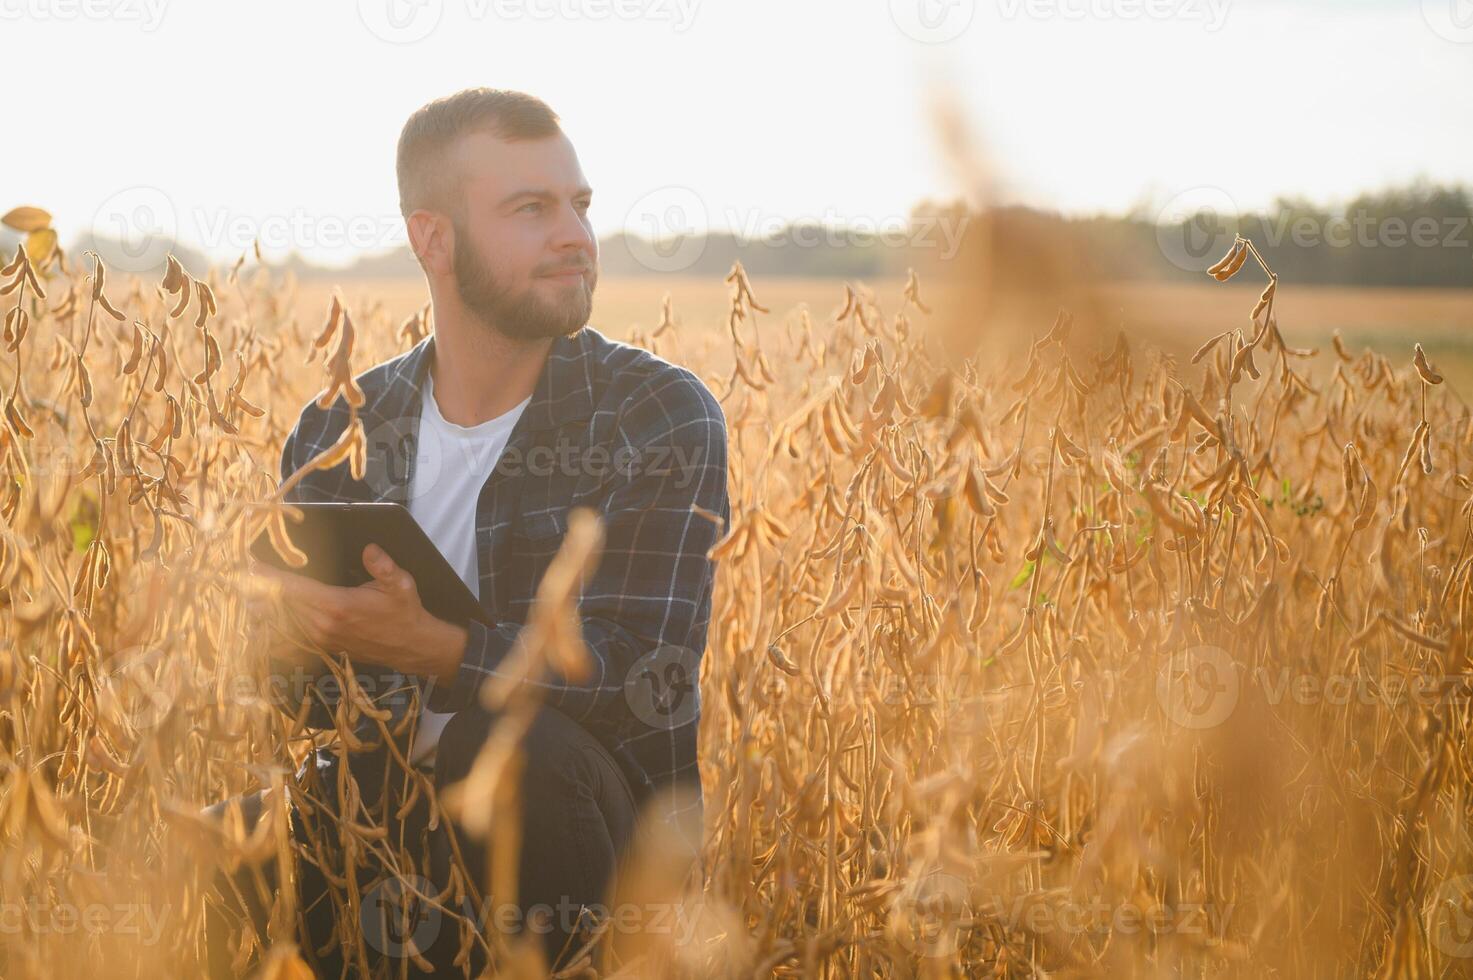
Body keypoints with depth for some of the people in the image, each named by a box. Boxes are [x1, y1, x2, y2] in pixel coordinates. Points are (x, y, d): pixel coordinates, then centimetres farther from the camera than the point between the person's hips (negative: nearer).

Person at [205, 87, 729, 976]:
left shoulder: (665, 419, -7)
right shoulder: (339, 431, 6)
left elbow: (648, 680, -18)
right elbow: (295, 684, 7)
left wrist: (416, 644, -29)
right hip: (388, 809, 3)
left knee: (510, 741, -35)